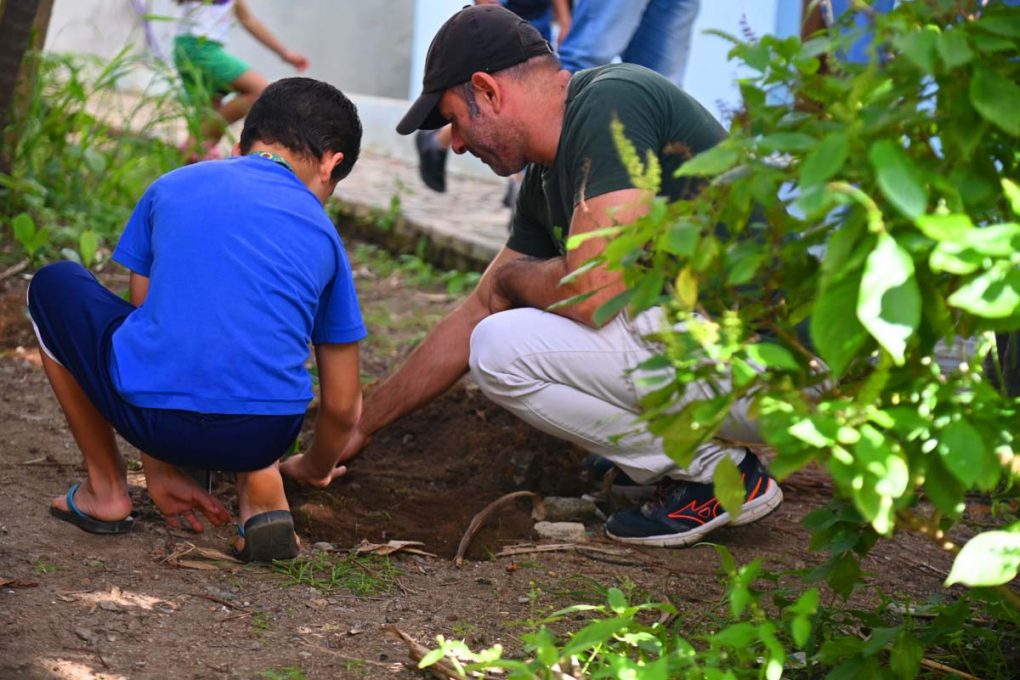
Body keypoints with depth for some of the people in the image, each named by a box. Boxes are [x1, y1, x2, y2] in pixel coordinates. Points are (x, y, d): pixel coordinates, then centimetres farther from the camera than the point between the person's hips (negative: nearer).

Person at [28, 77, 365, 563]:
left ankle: (106, 489, 27)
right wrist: (316, 468, 43)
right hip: (265, 434, 1)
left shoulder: (171, 188, 18)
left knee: (55, 285, 27)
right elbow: (343, 404, 20)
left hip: (153, 414, -1)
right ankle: (259, 480, 13)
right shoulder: (322, 233, 17)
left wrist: (160, 469, 31)